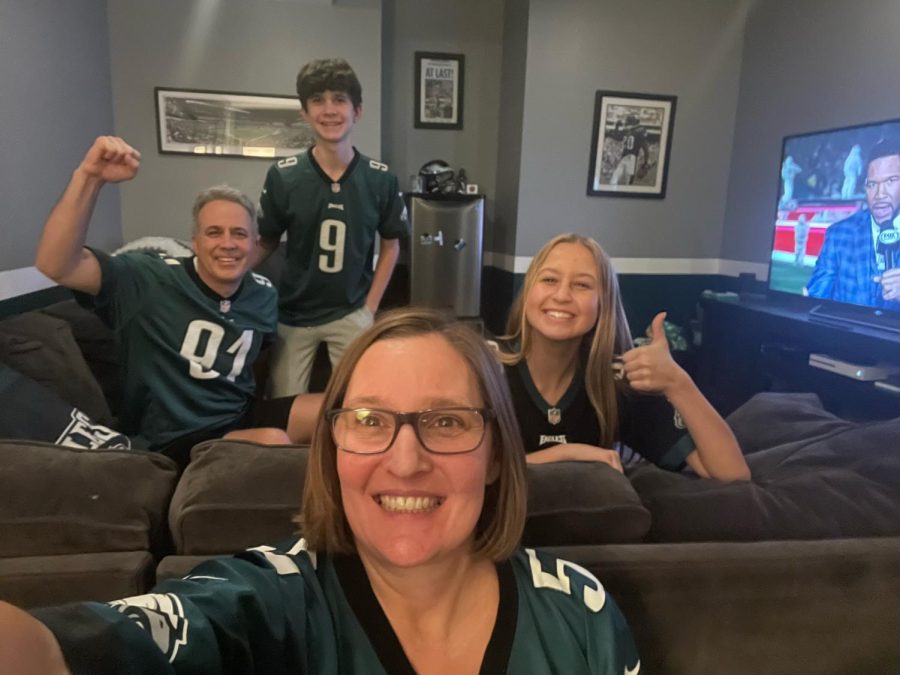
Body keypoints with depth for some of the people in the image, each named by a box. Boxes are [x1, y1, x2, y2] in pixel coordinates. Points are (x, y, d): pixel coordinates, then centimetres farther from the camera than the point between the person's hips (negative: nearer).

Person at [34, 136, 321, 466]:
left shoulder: (264, 294, 0)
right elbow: (55, 265, -28)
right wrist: (88, 177, -38)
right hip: (176, 438, -5)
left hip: (242, 418, 6)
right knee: (273, 441, -32)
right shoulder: (151, 279, -15)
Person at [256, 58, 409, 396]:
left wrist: (370, 307, -1)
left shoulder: (380, 179, -9)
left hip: (351, 314, 0)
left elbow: (390, 245, 3)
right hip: (292, 314, 1)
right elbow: (267, 243, 1)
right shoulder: (282, 175, -10)